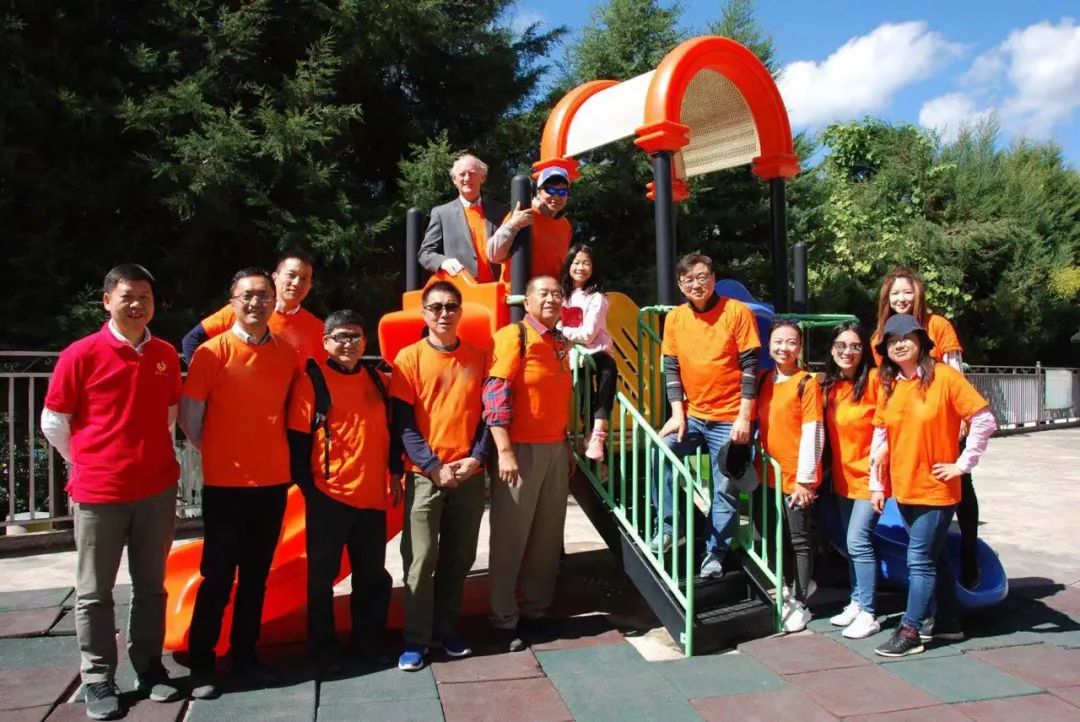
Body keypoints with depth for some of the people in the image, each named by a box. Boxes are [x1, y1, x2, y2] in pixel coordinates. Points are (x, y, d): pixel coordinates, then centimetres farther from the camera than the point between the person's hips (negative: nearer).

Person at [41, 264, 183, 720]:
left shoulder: (166, 355, 4)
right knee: (94, 593, 8)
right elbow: (53, 422, 0)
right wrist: (88, 463, 6)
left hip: (158, 489, 3)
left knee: (151, 586, 14)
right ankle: (98, 680, 22)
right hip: (99, 493, -3)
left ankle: (149, 666, 28)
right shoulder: (81, 354, -8)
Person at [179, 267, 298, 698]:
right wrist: (218, 454, 5)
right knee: (218, 579, 4)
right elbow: (189, 417, -3)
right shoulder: (212, 352, -8)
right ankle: (202, 664, 19)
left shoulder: (287, 353, 3)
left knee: (256, 577, 13)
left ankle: (245, 655, 27)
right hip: (225, 485, -4)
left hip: (274, 483, 4)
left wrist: (272, 453, 9)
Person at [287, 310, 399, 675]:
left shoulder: (378, 381, 10)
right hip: (327, 495, -4)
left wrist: (395, 474, 11)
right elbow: (298, 440, -6)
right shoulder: (311, 379, -4)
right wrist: (308, 487, -9)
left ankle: (366, 640, 29)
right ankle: (323, 647, 23)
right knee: (323, 575, 8)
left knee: (373, 574, 13)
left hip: (372, 495, 5)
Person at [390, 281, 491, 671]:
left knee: (459, 558, 10)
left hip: (470, 475, 3)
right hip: (425, 474, -3)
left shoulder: (478, 358, 6)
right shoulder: (409, 357, -2)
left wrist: (476, 458, -7)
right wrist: (433, 466, -12)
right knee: (421, 559, -3)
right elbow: (402, 422, -6)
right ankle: (416, 639, 9)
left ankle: (446, 628, 25)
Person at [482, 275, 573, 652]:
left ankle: (535, 610, 25)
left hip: (555, 449, 7)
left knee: (548, 535, 11)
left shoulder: (561, 343, 14)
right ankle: (504, 619, 12)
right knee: (511, 536, 1)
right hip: (521, 449, -7)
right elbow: (495, 394, -15)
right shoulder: (513, 335, -9)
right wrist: (504, 451, -20)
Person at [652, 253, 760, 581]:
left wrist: (744, 417, -14)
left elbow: (750, 366, -10)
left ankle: (715, 553, 20)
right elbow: (671, 368, 5)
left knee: (724, 490, 3)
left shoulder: (737, 311, -9)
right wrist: (677, 414, -4)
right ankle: (670, 526, 0)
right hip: (692, 415, 4)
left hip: (729, 419, -3)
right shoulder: (675, 318, 3)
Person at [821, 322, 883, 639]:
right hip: (842, 477, 6)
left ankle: (868, 614, 2)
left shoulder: (874, 379, -13)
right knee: (852, 543, 14)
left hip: (868, 477, -6)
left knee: (858, 541, -9)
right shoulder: (828, 385, 5)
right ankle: (856, 603, 26)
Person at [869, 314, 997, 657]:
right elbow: (880, 436, 9)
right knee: (935, 555, 17)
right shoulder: (889, 386, 6)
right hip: (903, 489, 6)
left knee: (920, 559, -4)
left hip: (935, 488, -6)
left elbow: (984, 421, -13)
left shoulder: (944, 376, -11)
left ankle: (909, 631, 4)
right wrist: (876, 484, 7)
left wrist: (962, 464, -12)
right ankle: (948, 622, 30)